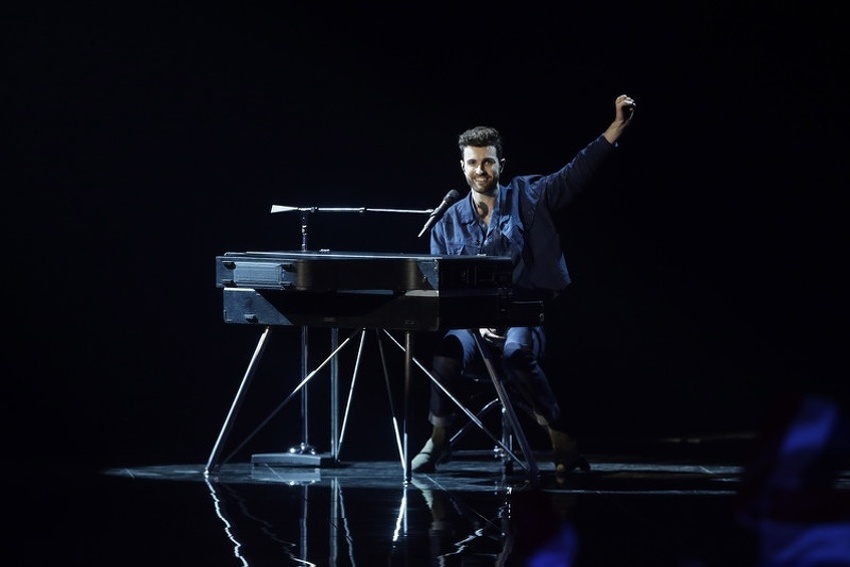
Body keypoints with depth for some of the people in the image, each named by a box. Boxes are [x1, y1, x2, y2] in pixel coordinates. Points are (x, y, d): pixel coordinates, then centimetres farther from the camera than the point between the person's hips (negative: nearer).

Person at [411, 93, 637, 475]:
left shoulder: (526, 197, 7)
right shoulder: (448, 224, 11)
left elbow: (578, 172, -2)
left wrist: (618, 125, -13)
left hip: (523, 320, -2)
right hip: (472, 325, 2)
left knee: (516, 351, -38)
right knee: (447, 353, -33)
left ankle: (560, 440, -25)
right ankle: (438, 440, -10)